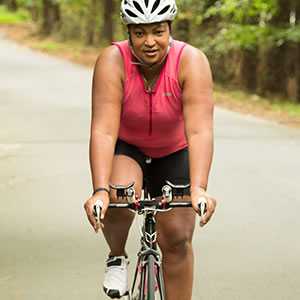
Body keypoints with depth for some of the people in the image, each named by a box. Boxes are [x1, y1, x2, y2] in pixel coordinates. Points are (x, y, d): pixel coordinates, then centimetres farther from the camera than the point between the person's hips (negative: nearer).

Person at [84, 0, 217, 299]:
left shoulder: (192, 61, -27)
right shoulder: (113, 61, -27)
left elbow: (200, 131, -36)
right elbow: (103, 130, -35)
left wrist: (198, 189, -49)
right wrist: (100, 191, -47)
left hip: (174, 154, 1)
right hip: (126, 148, -1)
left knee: (176, 237, -8)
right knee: (118, 200, -29)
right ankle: (117, 258, 1)